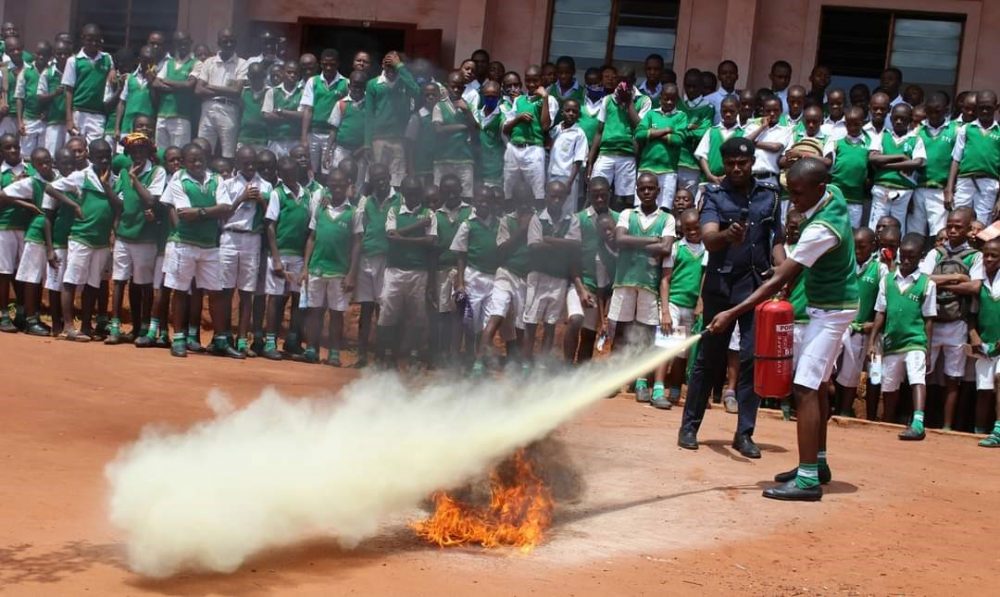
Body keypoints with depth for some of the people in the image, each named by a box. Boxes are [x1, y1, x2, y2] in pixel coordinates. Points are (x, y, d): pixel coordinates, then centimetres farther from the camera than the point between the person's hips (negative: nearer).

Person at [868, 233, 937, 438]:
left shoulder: (926, 283, -2)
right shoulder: (887, 280, 5)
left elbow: (928, 320, -1)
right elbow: (880, 314, 8)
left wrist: (928, 350, -3)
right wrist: (872, 342, 3)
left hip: (915, 341, -3)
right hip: (891, 343, 4)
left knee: (917, 379, -22)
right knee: (889, 388, 14)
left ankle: (918, 423, -34)